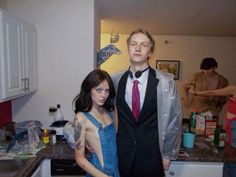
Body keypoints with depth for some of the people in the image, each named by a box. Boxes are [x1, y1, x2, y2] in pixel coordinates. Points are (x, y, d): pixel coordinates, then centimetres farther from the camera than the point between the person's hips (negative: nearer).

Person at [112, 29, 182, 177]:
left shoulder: (165, 82, -12)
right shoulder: (115, 80, -4)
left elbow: (174, 120, -4)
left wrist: (168, 154, 1)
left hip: (152, 154, -1)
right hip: (122, 153, 2)